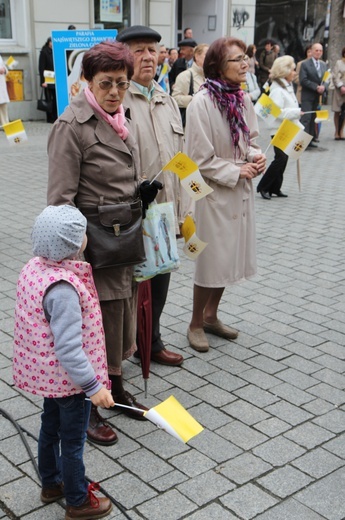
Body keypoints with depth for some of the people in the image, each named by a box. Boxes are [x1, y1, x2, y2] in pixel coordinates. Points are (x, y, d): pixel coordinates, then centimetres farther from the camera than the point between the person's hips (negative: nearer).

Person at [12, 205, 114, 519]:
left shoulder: (35, 268, -6)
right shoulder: (63, 288, -33)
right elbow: (69, 348, -31)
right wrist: (93, 386, -25)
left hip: (46, 373, 9)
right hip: (68, 377, -9)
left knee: (51, 426, 26)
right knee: (73, 440, 10)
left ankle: (51, 484, 47)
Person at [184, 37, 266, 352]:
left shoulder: (243, 99, 4)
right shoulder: (202, 103, -17)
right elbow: (200, 159, -17)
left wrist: (257, 157, -4)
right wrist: (237, 172, -14)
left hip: (241, 192, 7)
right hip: (215, 192, -7)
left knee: (230, 255, 16)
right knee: (211, 259, 2)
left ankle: (211, 316, 34)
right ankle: (196, 324, 22)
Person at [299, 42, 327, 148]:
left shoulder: (324, 65, 15)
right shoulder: (305, 64, -3)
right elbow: (303, 80, -12)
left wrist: (323, 87, -8)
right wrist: (316, 87, -18)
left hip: (319, 96, 5)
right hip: (308, 96, -5)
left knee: (314, 119, 6)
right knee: (306, 118, -10)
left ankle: (311, 139, 11)